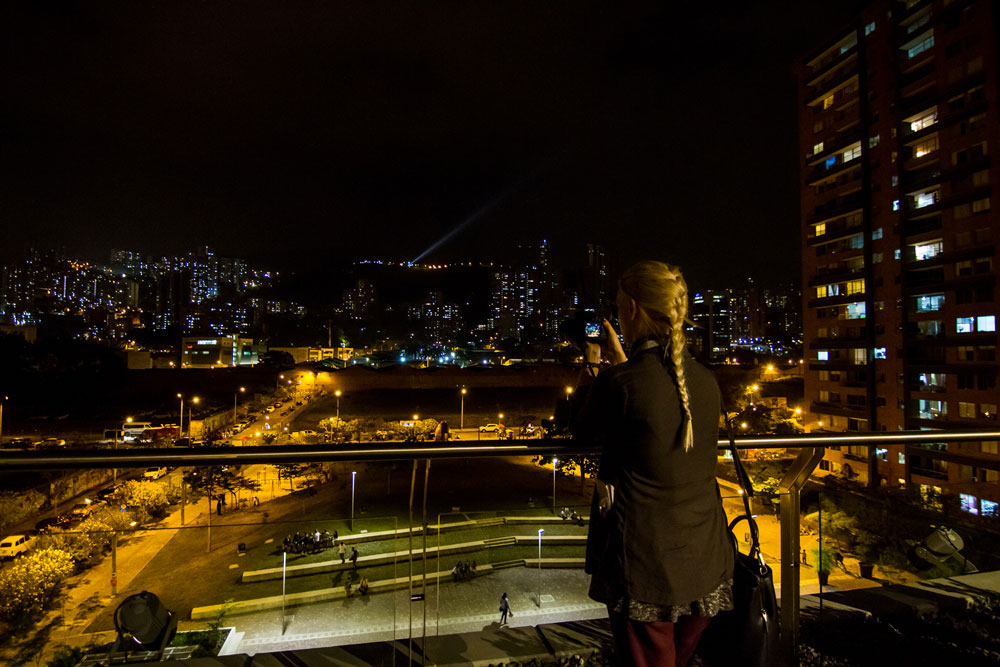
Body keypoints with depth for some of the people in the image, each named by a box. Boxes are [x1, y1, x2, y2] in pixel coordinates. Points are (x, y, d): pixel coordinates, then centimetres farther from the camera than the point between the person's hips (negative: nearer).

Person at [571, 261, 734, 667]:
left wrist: (591, 365, 9)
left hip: (646, 565, -5)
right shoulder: (706, 382, -1)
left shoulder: (620, 383, -20)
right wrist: (618, 363, 20)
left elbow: (582, 430, -1)